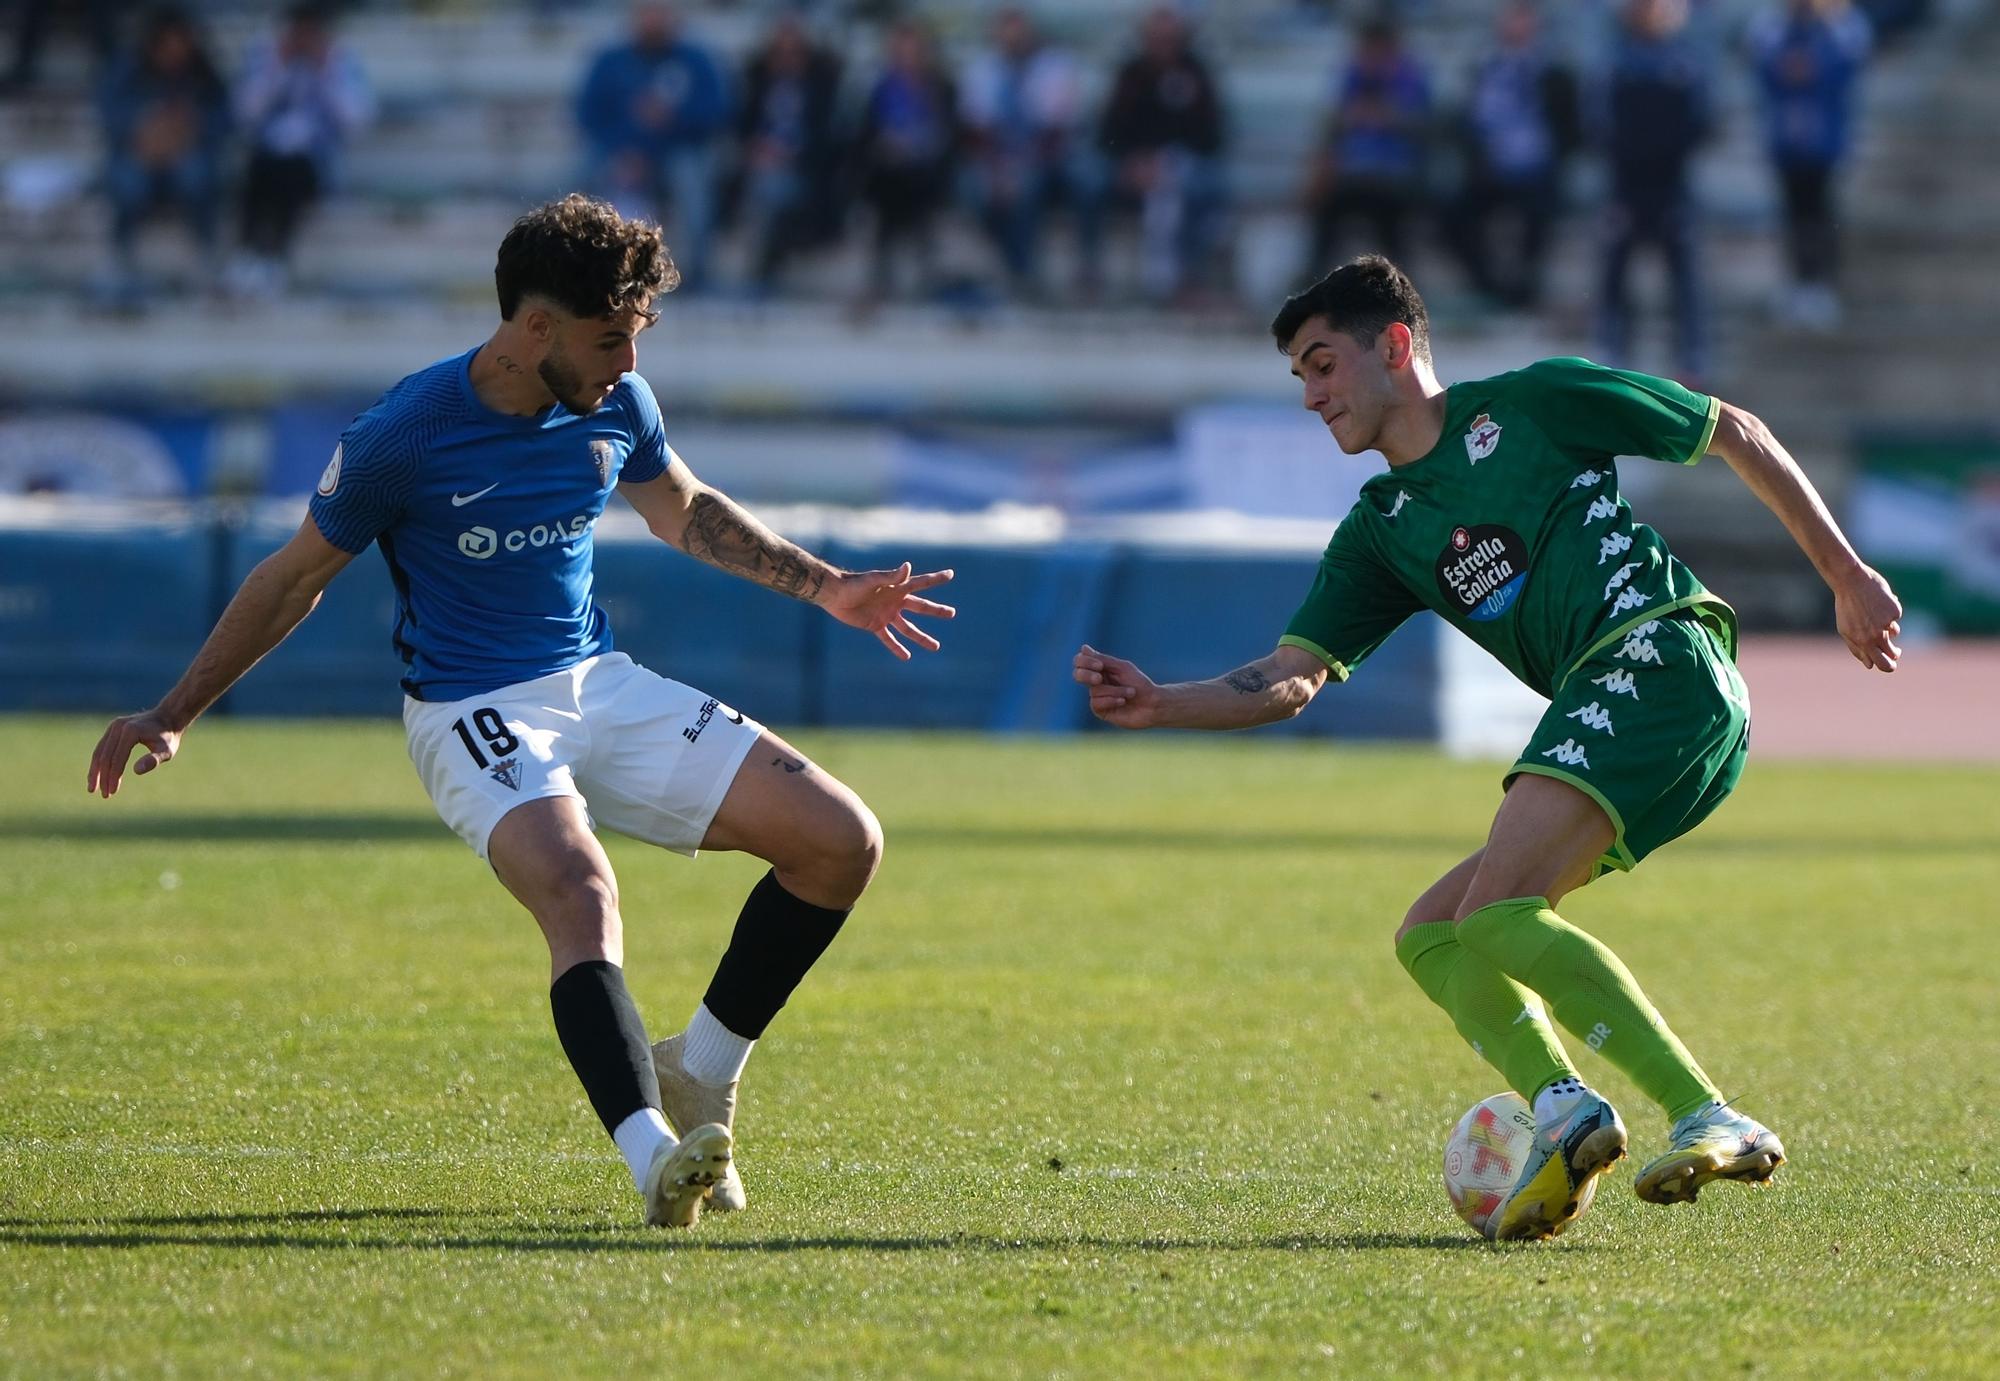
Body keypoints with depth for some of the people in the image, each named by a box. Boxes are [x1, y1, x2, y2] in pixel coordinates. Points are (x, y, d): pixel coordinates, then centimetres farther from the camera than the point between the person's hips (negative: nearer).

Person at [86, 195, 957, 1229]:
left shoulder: (615, 406, 0)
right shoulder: (404, 435, -15)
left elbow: (686, 512, 23)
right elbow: (296, 579, -1)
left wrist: (828, 590, 20)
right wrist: (171, 717, 3)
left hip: (602, 684, 6)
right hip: (473, 713, -6)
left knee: (843, 841, -6)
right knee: (581, 896, -36)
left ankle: (697, 1075, 8)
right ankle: (652, 1157, -49)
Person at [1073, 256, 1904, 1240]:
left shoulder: (1536, 404, 5)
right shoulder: (1380, 532, 22)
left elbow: (1737, 435, 12)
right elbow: (1291, 678, 12)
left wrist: (1847, 577, 12)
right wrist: (1159, 706, -6)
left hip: (1657, 654, -9)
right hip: (1598, 716, 9)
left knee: (1496, 915, -24)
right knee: (1429, 938, 3)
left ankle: (1709, 1120, -29)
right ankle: (1560, 1104, -20)